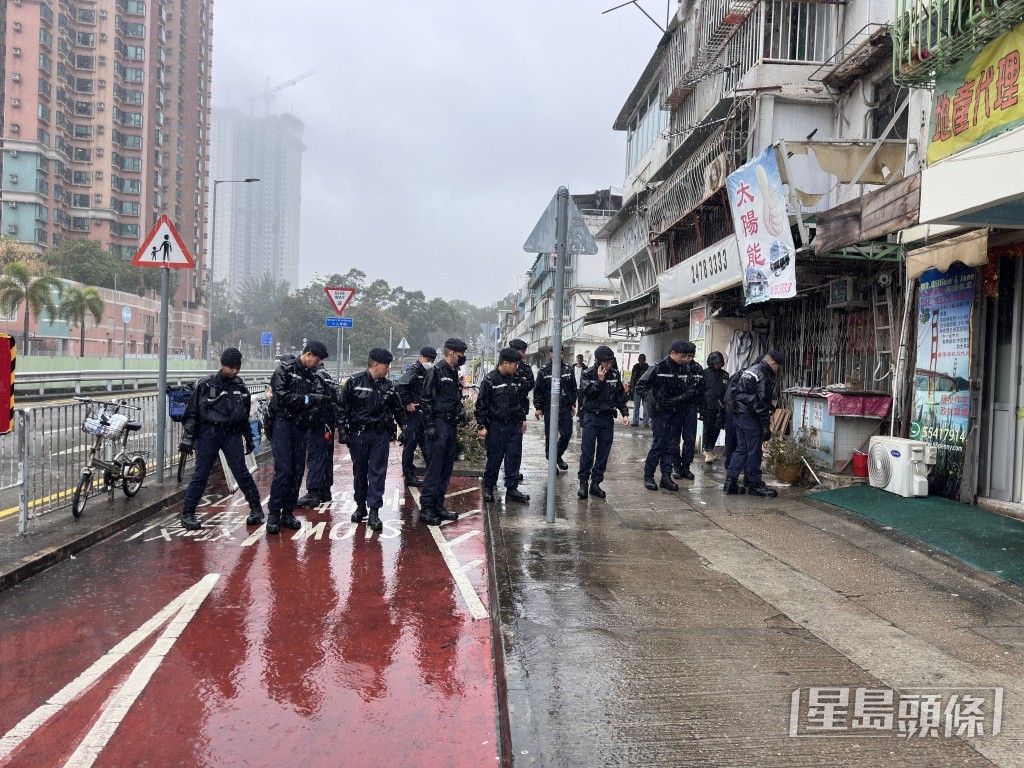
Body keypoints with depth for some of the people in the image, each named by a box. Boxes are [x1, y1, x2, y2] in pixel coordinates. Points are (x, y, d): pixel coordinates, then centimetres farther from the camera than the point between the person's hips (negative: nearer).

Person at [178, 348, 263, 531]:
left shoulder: (241, 387, 9)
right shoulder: (206, 385, -2)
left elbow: (244, 416, 19)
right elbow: (192, 412, 0)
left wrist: (249, 438, 20)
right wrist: (188, 437, -5)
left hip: (232, 433, 2)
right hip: (209, 433, -2)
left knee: (241, 471, -1)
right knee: (201, 473, -1)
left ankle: (256, 508, 9)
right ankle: (187, 514, 7)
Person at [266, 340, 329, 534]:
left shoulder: (312, 375, 13)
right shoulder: (285, 369, -4)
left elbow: (318, 396, 2)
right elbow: (282, 396, -15)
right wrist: (307, 399, -11)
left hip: (300, 426, 6)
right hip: (282, 423, -6)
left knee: (298, 471, 6)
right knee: (283, 470, -12)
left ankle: (288, 513, 16)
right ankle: (274, 514, -3)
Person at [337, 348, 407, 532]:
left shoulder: (388, 386, 6)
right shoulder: (354, 383, -3)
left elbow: (398, 410, 16)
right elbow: (342, 408, 0)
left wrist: (404, 429, 10)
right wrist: (342, 430, -5)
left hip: (380, 435, 2)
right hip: (358, 434, -1)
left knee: (377, 473, -3)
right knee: (359, 471, 10)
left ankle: (374, 512, -1)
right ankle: (360, 506, 25)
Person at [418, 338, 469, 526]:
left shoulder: (453, 373, 16)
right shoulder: (436, 371, -11)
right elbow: (425, 400, -15)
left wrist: (461, 411, 9)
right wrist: (429, 426, -18)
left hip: (450, 425, 9)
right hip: (438, 424, -9)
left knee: (446, 467, 12)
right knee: (434, 467, -7)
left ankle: (438, 505, 20)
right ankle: (426, 508, -2)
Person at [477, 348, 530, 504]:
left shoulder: (516, 378, 9)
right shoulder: (490, 380, -10)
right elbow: (481, 404, -9)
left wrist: (523, 419, 20)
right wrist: (481, 425, -11)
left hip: (514, 426, 6)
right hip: (496, 426, -6)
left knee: (514, 457, 5)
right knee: (494, 458, 2)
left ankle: (512, 489, 12)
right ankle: (488, 488, 17)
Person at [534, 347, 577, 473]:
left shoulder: (568, 370, 7)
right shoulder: (544, 371, -3)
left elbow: (573, 388, 14)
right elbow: (538, 390, -1)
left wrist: (573, 404, 10)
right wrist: (538, 407, -5)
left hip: (565, 408, 3)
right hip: (549, 409, -3)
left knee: (567, 433, 4)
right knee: (550, 435, 2)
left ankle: (558, 456, 25)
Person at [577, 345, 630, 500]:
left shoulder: (615, 374, 5)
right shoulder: (588, 374, -5)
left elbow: (620, 395, 11)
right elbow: (588, 393, -16)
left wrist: (625, 413, 5)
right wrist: (599, 380, -18)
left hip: (608, 418, 4)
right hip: (591, 417, -3)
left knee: (603, 452, 5)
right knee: (587, 452, -4)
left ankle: (596, 483, 14)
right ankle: (583, 482, 6)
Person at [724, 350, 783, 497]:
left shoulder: (751, 369, 17)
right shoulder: (763, 375, -14)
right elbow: (761, 403, -17)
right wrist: (766, 427, -13)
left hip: (738, 414, 10)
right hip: (750, 416, -10)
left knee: (741, 448, 13)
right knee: (754, 450, -1)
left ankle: (731, 481, 10)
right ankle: (754, 484, 7)